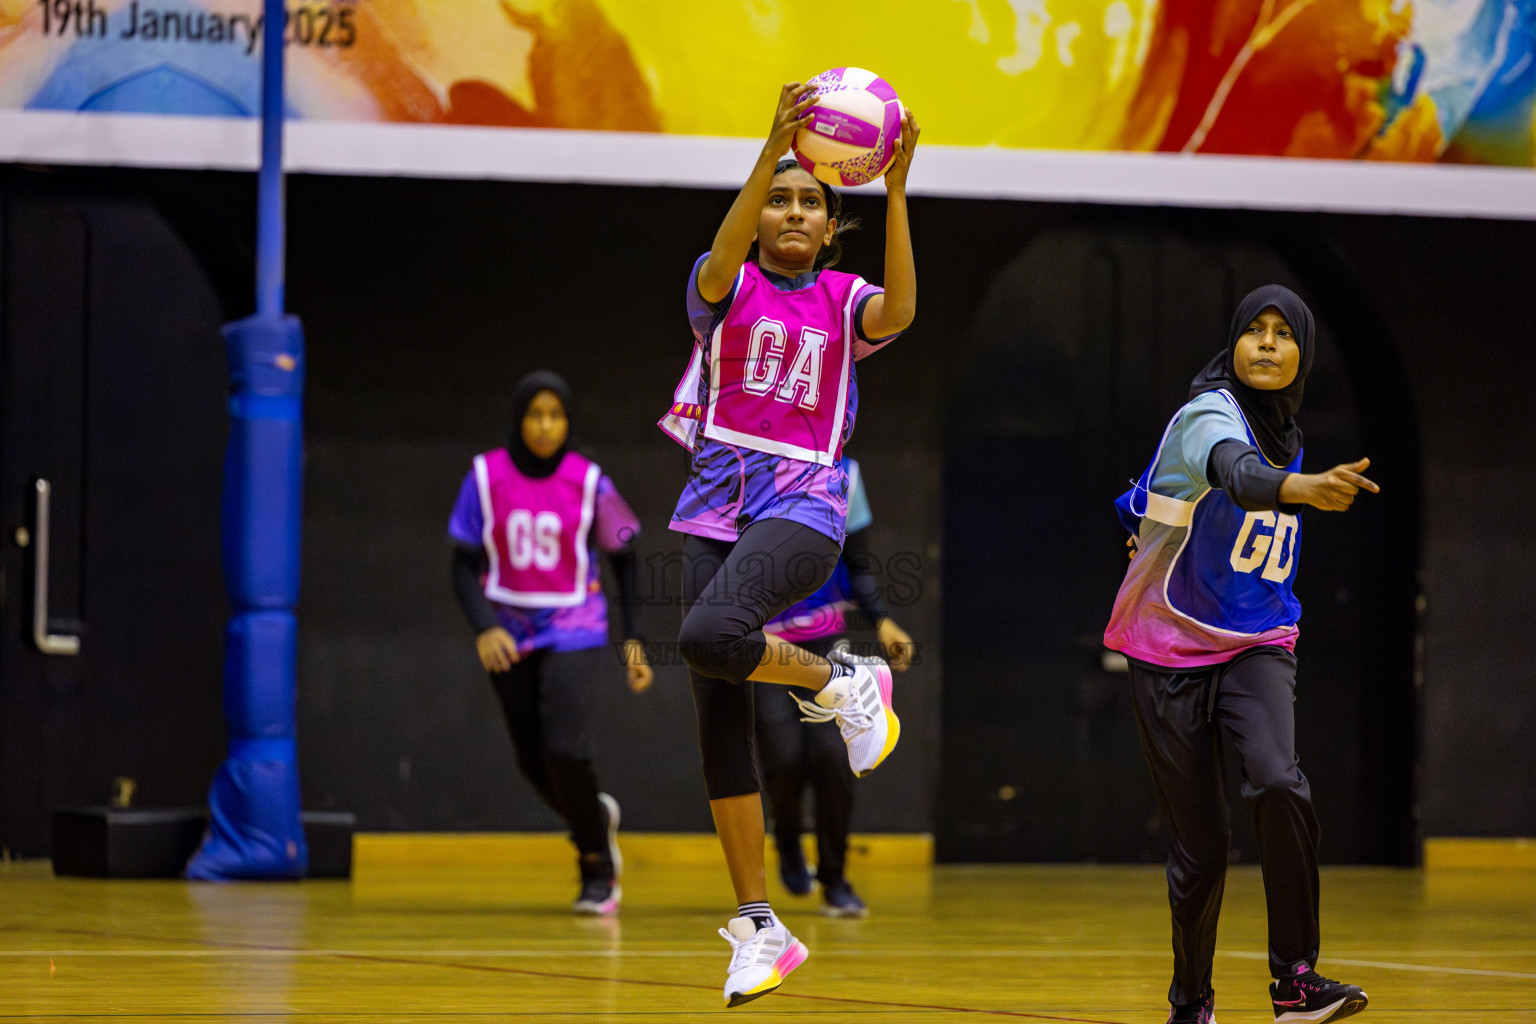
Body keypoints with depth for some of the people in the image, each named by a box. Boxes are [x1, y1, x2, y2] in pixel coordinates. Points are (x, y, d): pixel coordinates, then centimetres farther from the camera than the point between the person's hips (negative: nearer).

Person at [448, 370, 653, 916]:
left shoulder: (589, 482, -7)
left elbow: (624, 561, 3)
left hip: (574, 635, -2)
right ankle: (597, 817, 40)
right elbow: (465, 565, -4)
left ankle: (598, 871, 2)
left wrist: (634, 639, -2)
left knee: (565, 750, -18)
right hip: (510, 639, 2)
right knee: (533, 762, 7)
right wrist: (484, 628, -20)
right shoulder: (486, 477, -5)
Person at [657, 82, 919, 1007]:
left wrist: (896, 189, -26)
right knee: (721, 720, -1)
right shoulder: (725, 288, 6)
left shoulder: (844, 302, 6)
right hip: (717, 509, 3)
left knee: (710, 638, -32)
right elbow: (721, 261, -19)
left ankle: (844, 682, -4)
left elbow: (900, 310, -17)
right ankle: (759, 926, 6)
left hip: (803, 507, -3)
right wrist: (773, 150, -33)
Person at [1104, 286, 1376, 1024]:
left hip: (1256, 645, 4)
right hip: (1171, 650, -4)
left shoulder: (1287, 437, 7)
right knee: (1200, 852, -3)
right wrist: (1299, 488, -59)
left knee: (1277, 782, -26)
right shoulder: (1210, 415, -15)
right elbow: (1236, 472, -41)